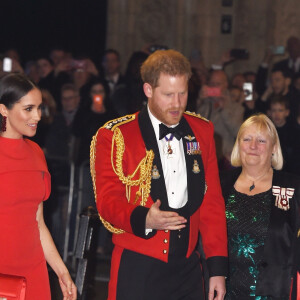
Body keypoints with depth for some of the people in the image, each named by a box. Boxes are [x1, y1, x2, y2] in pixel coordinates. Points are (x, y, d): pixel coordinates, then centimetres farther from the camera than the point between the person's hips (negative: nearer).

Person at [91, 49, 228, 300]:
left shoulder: (202, 131, 11)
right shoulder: (114, 136, -3)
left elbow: (212, 202, 12)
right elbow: (108, 201, -7)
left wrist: (218, 267, 6)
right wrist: (143, 219, -29)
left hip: (187, 268, 4)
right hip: (137, 271, -3)